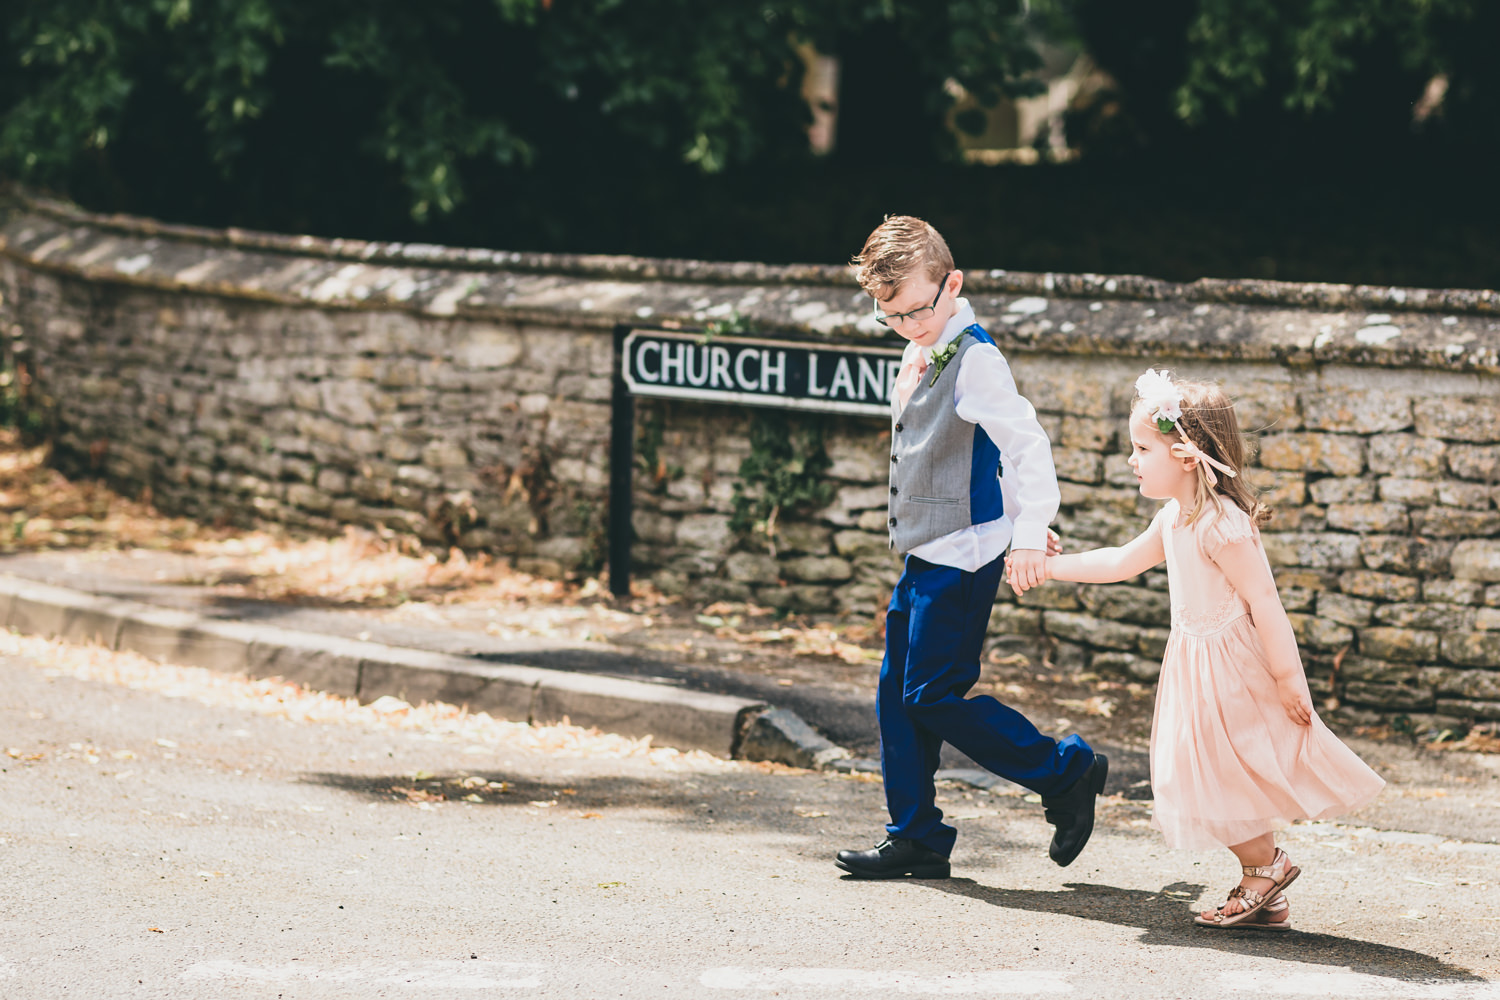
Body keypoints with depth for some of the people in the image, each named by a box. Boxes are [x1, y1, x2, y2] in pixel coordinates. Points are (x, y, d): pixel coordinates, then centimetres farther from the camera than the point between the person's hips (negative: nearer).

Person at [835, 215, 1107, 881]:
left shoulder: (974, 359, -17)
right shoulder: (919, 355, 13)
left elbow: (1025, 441, -26)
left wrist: (1029, 532, -33)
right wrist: (1018, 517, 26)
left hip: (961, 556, -10)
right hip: (925, 554, 10)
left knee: (933, 695, -10)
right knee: (897, 696, 9)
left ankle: (1067, 774, 1)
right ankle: (916, 839, 16)